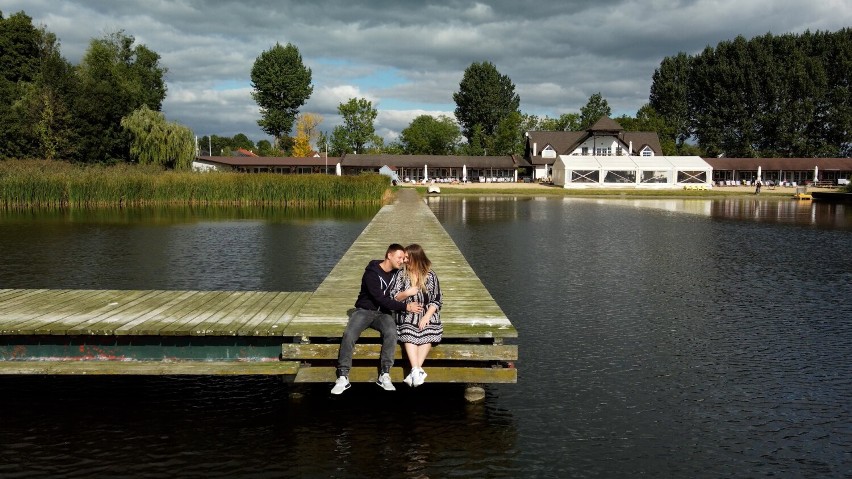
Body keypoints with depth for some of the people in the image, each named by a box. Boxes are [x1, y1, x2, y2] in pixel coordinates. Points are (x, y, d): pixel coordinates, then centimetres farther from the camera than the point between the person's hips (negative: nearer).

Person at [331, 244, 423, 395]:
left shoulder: (397, 273, 3)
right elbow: (381, 299, -24)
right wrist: (405, 307, -25)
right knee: (349, 334, -30)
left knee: (391, 332, -30)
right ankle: (343, 377, -23)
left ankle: (384, 375, -26)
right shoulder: (372, 273, -16)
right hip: (364, 311, -3)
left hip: (383, 313, 3)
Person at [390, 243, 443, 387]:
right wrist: (406, 293, -12)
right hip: (407, 314, 1)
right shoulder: (402, 275, 8)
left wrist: (427, 316, -14)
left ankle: (415, 372, -37)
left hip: (427, 313, -1)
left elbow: (437, 300, 0)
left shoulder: (430, 276, 3)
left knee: (427, 334, -31)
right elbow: (393, 297, 8)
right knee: (408, 334, -31)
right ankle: (417, 371, -41)